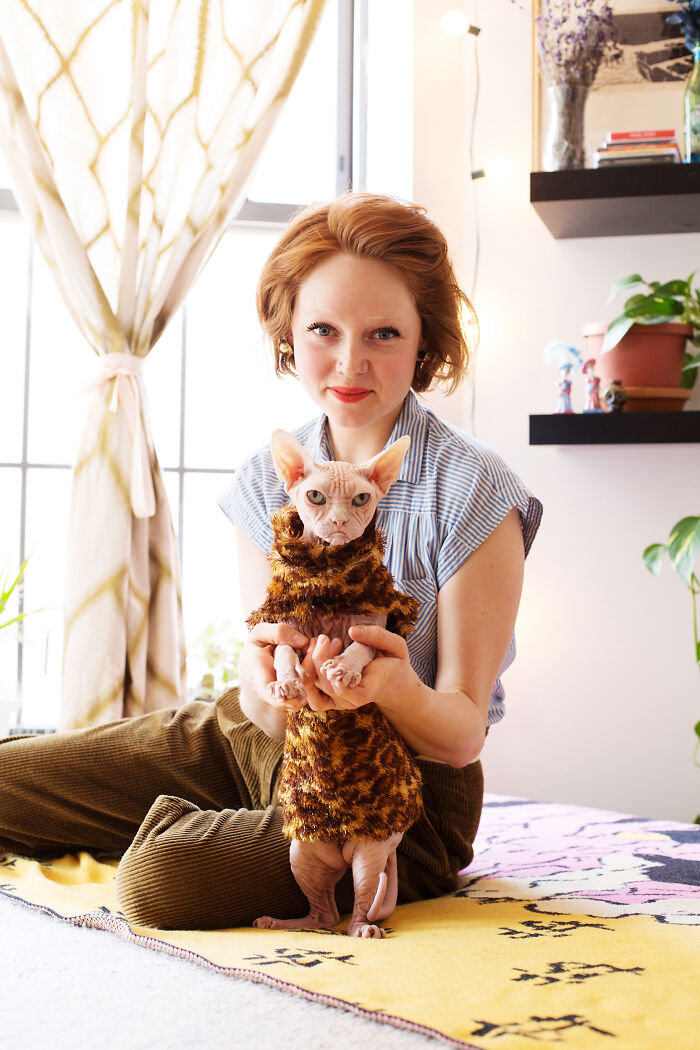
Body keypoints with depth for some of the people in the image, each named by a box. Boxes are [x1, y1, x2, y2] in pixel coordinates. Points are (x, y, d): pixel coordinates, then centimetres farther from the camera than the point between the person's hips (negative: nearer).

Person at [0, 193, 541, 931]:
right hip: (262, 739, 5)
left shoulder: (474, 494, -17)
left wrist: (398, 691, -39)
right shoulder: (266, 482, -2)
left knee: (162, 878, -30)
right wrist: (268, 681, -32)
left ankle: (171, 828, 5)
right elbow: (269, 715, -7)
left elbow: (461, 733, -15)